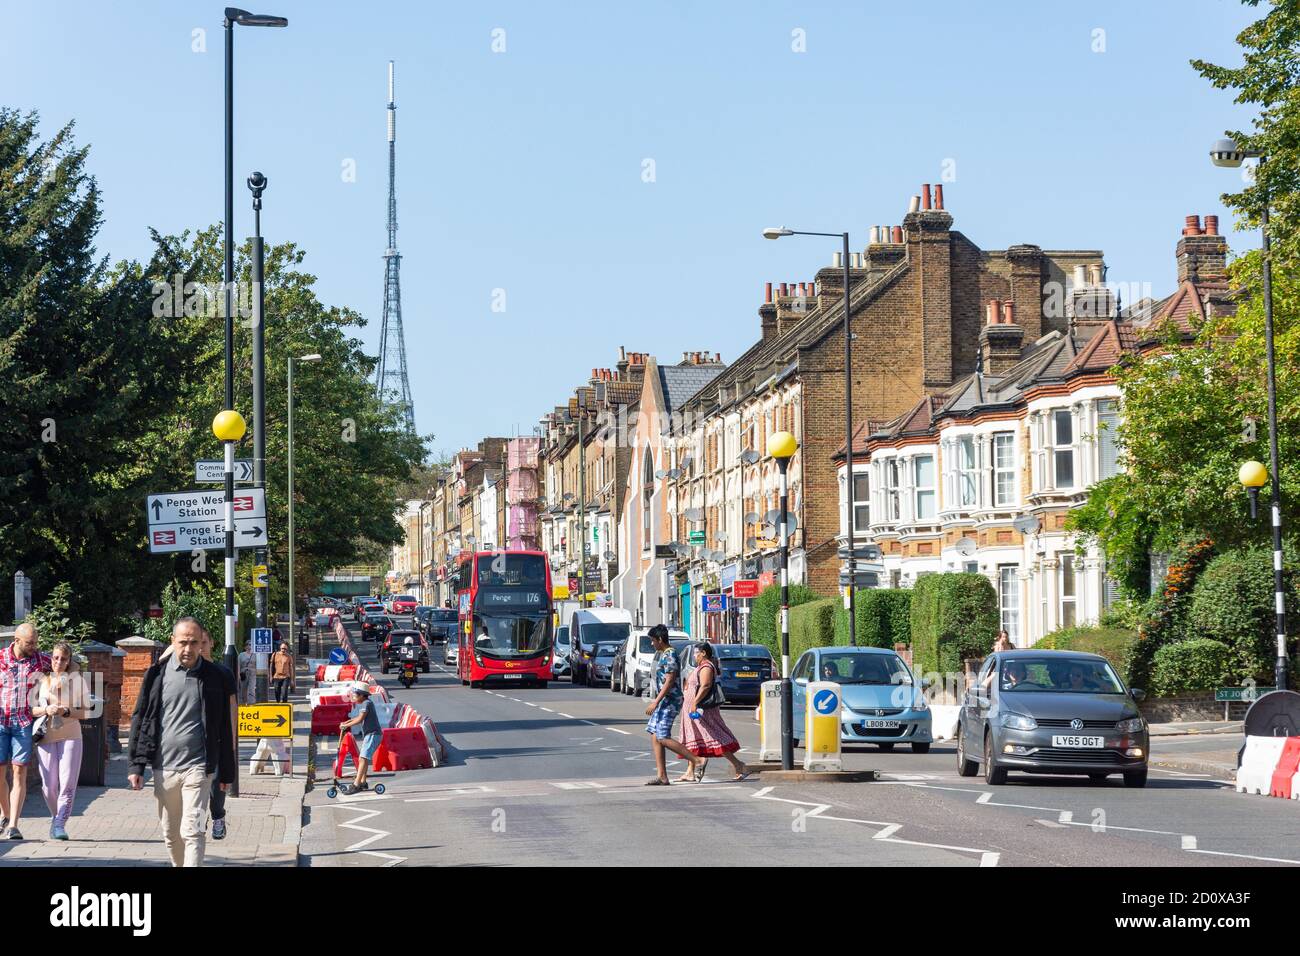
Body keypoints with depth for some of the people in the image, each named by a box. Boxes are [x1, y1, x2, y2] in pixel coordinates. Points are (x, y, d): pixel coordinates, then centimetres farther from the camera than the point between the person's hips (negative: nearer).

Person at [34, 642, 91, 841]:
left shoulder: (78, 680, 4)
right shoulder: (41, 680, 6)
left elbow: (86, 712, 3)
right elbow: (30, 709, 7)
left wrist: (66, 712, -13)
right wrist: (46, 710, -12)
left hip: (70, 736, -1)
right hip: (46, 737, 1)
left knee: (67, 784, -9)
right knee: (49, 785, 0)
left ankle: (60, 824, -7)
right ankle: (57, 818, 22)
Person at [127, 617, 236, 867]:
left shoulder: (214, 677, 2)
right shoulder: (157, 674, 4)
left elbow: (224, 728, 6)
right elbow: (140, 719, 7)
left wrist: (226, 772, 7)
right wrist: (136, 765, 0)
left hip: (197, 768, -3)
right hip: (163, 768, 3)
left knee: (193, 832, -12)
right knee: (171, 835, 12)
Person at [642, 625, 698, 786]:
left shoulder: (670, 656, -15)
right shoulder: (661, 654, 16)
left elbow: (669, 682, -21)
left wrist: (655, 702, -23)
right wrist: (656, 701, 22)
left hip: (670, 701, -10)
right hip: (663, 701, 10)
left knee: (663, 738, -14)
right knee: (655, 737, 5)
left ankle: (695, 760, -7)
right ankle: (661, 777, 4)